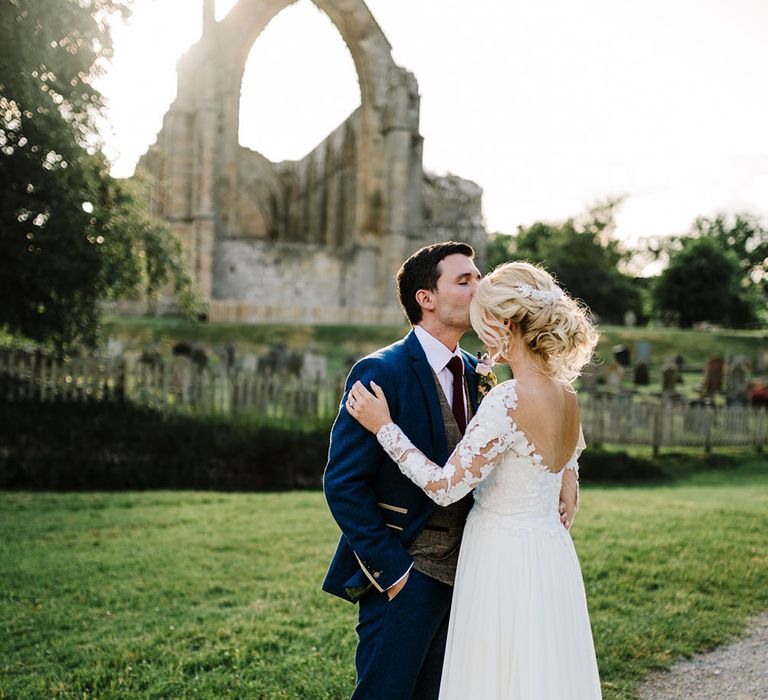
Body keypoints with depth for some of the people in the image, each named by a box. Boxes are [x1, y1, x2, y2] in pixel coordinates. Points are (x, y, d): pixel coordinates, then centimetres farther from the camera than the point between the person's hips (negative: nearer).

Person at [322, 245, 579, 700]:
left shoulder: (474, 373, 7)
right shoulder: (381, 372, -15)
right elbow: (344, 483, -16)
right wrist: (392, 570, -15)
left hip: (460, 575, 7)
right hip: (405, 578, -7)